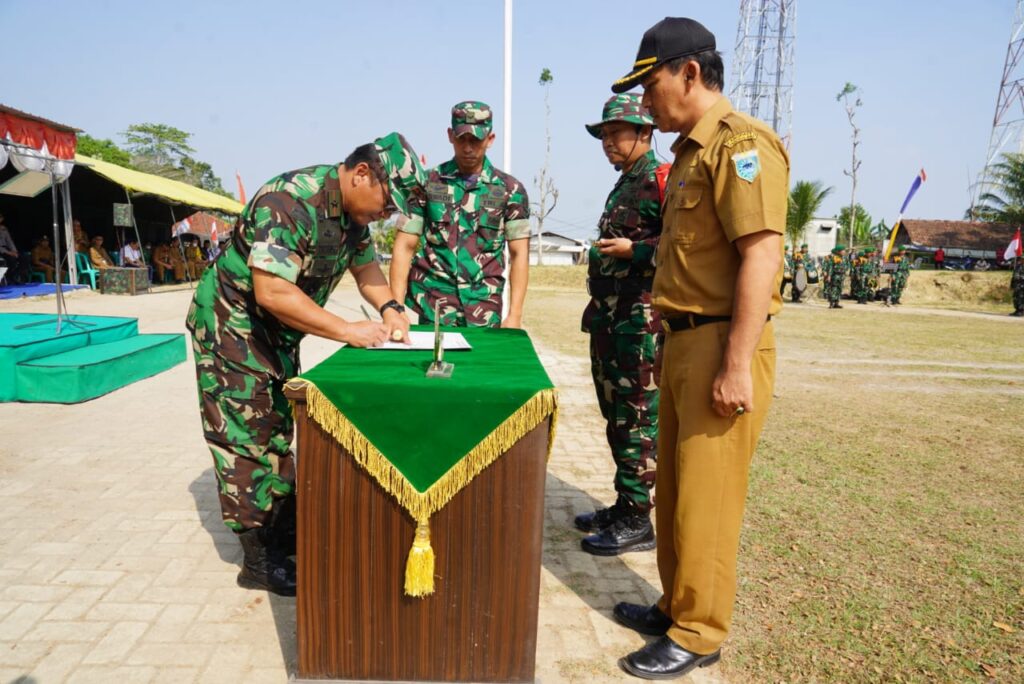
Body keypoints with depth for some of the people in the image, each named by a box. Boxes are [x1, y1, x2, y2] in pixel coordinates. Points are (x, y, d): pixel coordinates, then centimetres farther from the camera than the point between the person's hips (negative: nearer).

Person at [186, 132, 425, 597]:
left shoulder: (354, 210, -3)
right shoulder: (290, 202, -30)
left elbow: (365, 266, 9)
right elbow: (272, 293, -36)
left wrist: (389, 307, -10)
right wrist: (346, 331, -33)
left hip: (277, 333, 9)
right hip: (230, 324, -9)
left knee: (278, 432, 15)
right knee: (246, 436, -2)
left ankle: (286, 536, 30)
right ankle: (258, 562, 10)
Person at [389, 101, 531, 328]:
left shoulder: (510, 189, 4)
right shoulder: (427, 183, 4)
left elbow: (519, 254, 3)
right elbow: (404, 247, 4)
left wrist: (514, 315, -5)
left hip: (485, 307, 0)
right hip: (433, 305, 0)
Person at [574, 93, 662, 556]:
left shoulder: (663, 180, -8)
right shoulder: (622, 187, 21)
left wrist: (634, 249, -20)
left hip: (641, 322, -10)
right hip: (609, 321, 10)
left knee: (637, 419, -4)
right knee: (616, 417, 14)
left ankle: (637, 521, 7)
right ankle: (623, 506, 26)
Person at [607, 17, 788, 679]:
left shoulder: (741, 142, -11)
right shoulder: (691, 150, 18)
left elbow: (762, 256, -20)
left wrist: (737, 367, -22)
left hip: (721, 346, -9)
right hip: (684, 343, 10)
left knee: (706, 498, 1)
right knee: (674, 489, 17)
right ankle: (676, 606, 33)